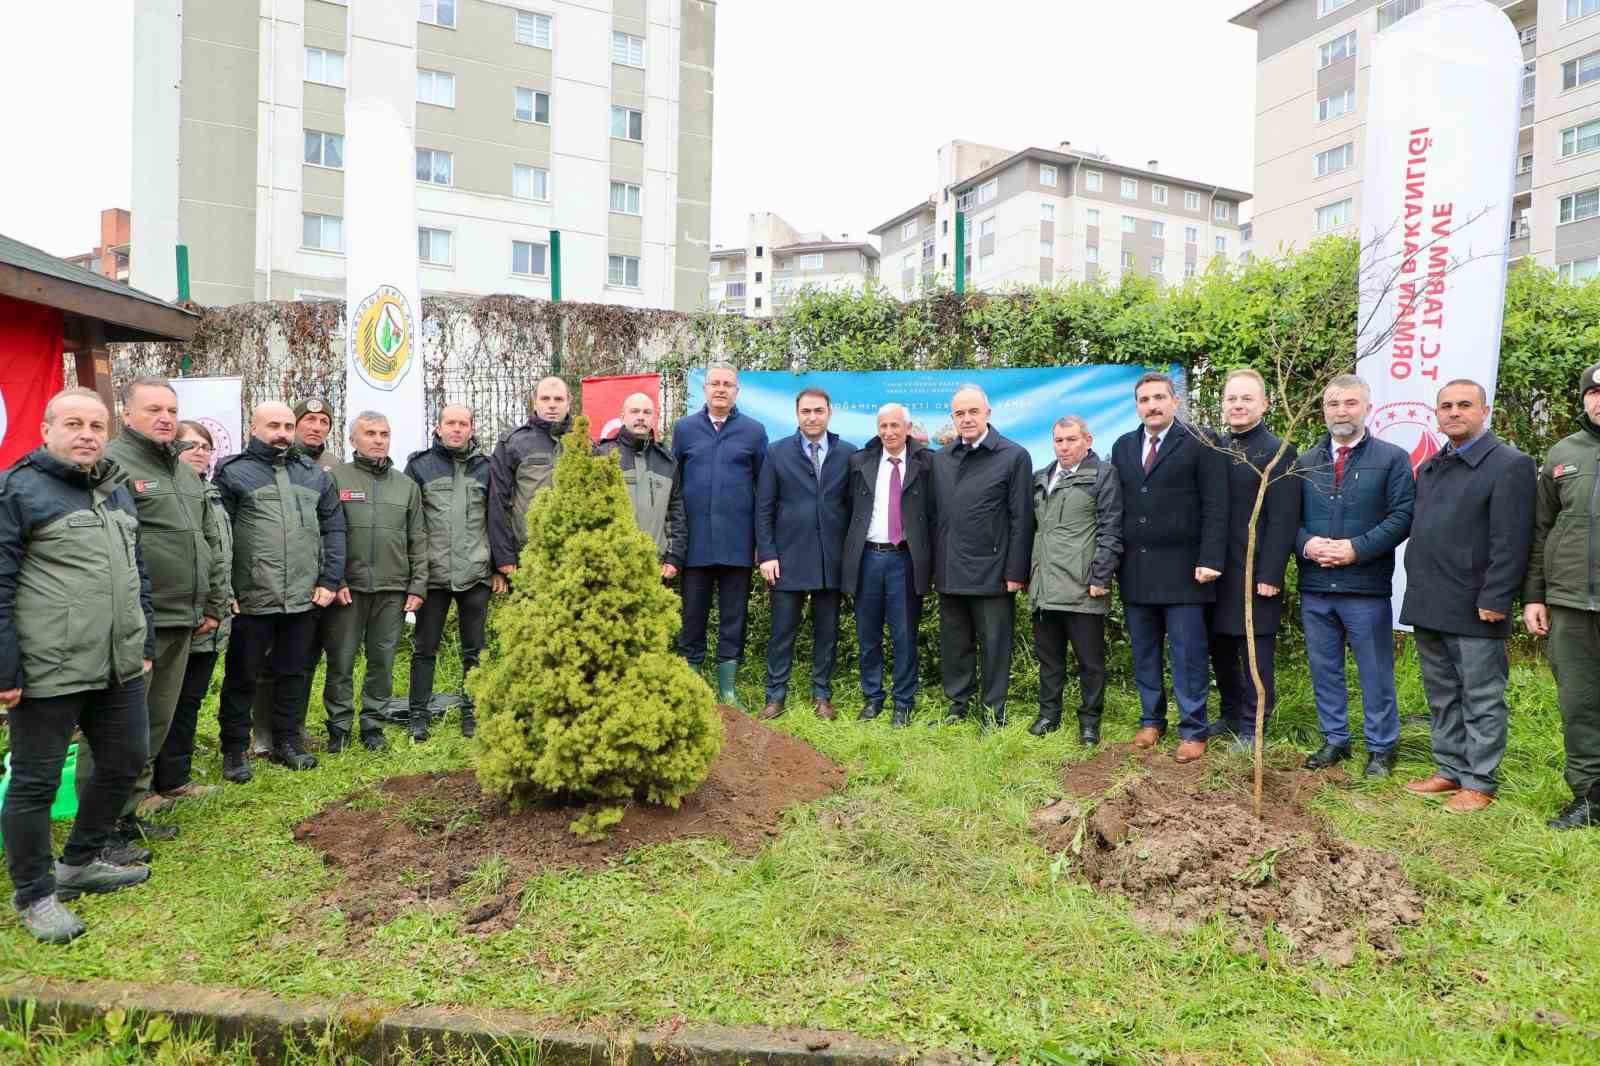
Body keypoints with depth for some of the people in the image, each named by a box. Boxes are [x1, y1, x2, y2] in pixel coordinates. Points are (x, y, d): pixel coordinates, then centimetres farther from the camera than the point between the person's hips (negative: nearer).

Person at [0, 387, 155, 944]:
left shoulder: (118, 491, 13)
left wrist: (144, 644, 18)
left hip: (119, 670, 7)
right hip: (47, 674, -7)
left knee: (126, 763, 17)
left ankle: (80, 863, 37)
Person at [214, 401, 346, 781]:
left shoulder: (314, 475, 10)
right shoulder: (233, 473, -3)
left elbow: (334, 529, 11)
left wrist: (330, 581, 3)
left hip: (304, 598, 4)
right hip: (250, 600, -4)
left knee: (294, 673, 15)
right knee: (242, 677, 9)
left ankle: (288, 742, 29)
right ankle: (234, 750, 22)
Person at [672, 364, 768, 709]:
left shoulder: (754, 431, 5)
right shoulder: (684, 429, 8)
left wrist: (762, 541, 1)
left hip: (737, 542, 0)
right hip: (695, 541, 1)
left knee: (734, 617, 7)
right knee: (692, 616, 7)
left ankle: (727, 690, 18)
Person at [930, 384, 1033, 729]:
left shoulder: (1013, 456, -4)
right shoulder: (940, 459, 11)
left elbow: (1021, 520, -6)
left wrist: (1016, 573, -10)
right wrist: (932, 565, 7)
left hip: (991, 572, -5)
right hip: (949, 572, 5)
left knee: (994, 645, 4)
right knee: (954, 645, 13)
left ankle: (993, 712, 16)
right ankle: (958, 706, 25)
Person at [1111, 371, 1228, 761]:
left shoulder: (1201, 444, -3)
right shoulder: (1123, 447, 12)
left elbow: (1215, 508, -6)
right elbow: (1115, 507, 12)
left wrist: (1210, 561, -13)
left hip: (1181, 568, -5)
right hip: (1134, 569, 5)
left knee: (1187, 653, 0)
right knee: (1143, 651, 12)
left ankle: (1193, 731, 9)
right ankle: (1151, 720, 24)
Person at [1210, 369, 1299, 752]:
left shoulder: (1278, 452, -6)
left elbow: (1283, 520, -11)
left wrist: (1270, 575, -16)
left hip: (1255, 573, -6)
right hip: (1215, 570, 6)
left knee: (1255, 654, 3)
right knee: (1220, 649, 15)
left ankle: (1252, 728, 15)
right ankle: (1230, 716, 31)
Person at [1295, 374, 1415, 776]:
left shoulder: (1392, 458, 0)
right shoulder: (1305, 462, 10)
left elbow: (1401, 516, -7)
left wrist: (1356, 548, -17)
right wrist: (1306, 543, -11)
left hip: (1366, 586, -3)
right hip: (1314, 587, 4)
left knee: (1376, 671, 6)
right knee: (1324, 668, 12)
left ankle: (1381, 747, 19)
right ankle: (1334, 740, 26)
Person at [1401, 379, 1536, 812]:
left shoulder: (1510, 465, -8)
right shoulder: (1429, 468, 16)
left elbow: (1510, 543, -14)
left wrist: (1493, 601, -18)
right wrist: (1417, 590, 13)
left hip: (1474, 611, -7)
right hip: (1428, 607, 8)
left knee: (1481, 700, 4)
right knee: (1442, 699, 16)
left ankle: (1479, 783, 13)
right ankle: (1450, 770, 27)